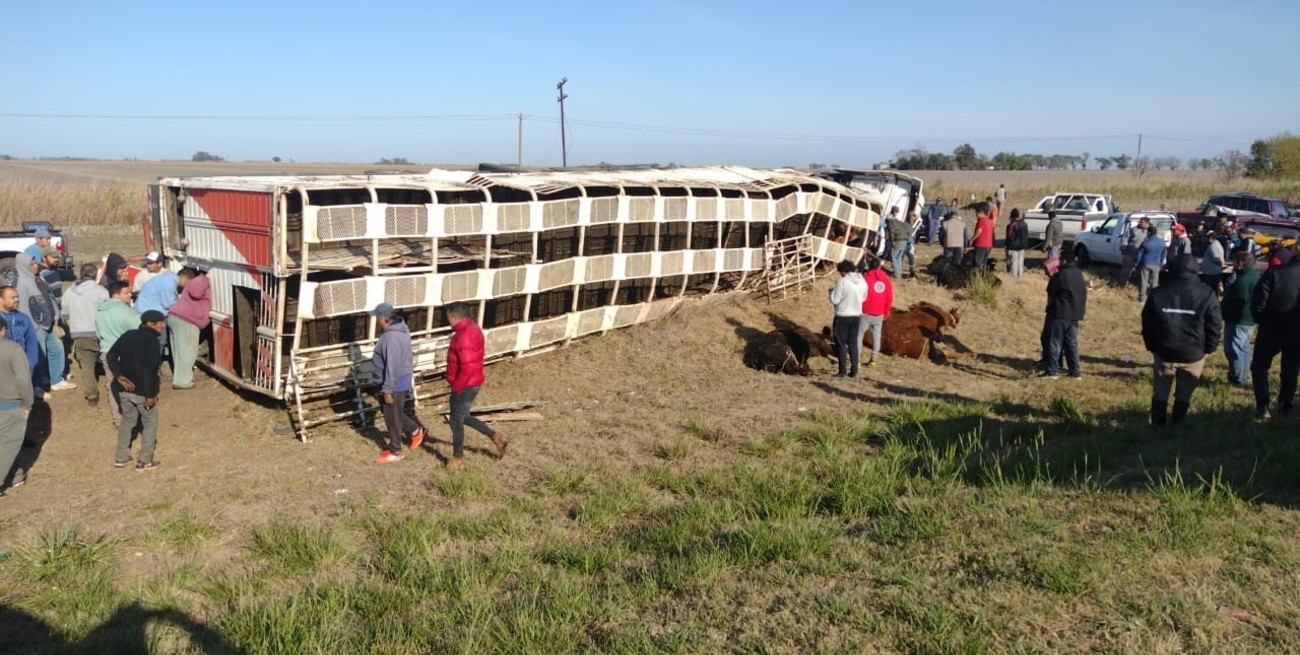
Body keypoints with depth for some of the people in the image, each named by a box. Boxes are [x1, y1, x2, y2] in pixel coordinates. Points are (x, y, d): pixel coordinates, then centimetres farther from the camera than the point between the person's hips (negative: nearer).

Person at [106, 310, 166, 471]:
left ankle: (121, 458, 27)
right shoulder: (151, 340, -16)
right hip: (142, 390, -7)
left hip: (125, 388, 7)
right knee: (150, 423, 8)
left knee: (127, 420, 22)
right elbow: (149, 369, -22)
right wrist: (150, 394, -19)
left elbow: (111, 356, 6)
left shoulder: (128, 336, 8)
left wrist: (119, 376, -1)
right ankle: (144, 461, 10)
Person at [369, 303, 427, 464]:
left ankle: (395, 452, 21)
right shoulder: (398, 327, 3)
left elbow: (392, 367, -27)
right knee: (386, 410, 24)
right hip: (402, 378, 10)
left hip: (396, 383, -10)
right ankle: (416, 431, 34)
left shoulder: (391, 338, -28)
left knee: (392, 417, 5)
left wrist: (387, 390, -22)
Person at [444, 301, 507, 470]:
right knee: (463, 417, 22)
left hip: (464, 385, -10)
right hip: (473, 382, 10)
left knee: (456, 420, 5)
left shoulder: (464, 335, -25)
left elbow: (468, 367, -30)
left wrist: (456, 386, -18)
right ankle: (496, 438, 22)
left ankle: (458, 459, 19)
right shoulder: (472, 328, 8)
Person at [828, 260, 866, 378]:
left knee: (841, 344, 5)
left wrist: (831, 291, 2)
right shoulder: (862, 281, 0)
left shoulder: (842, 282, -19)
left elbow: (834, 300, -16)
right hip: (856, 316, 6)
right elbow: (863, 298, 11)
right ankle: (854, 371, 15)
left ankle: (842, 371, 5)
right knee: (853, 344, 13)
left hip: (842, 316, -5)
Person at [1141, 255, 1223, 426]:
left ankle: (1157, 426, 20)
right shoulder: (1206, 294, -8)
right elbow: (1215, 326, -5)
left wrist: (1152, 347, 13)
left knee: (1160, 393, 14)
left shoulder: (1158, 293, -3)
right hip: (1193, 355, -1)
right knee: (1184, 395, 13)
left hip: (1164, 353, 1)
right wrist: (1208, 348, 7)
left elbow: (1147, 323, 2)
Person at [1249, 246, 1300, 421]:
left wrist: (1262, 322, 2)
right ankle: (1285, 407, 28)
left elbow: (1257, 304, -16)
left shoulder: (1273, 273, -13)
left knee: (1260, 367, 12)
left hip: (1272, 329, -2)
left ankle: (1262, 408, 2)